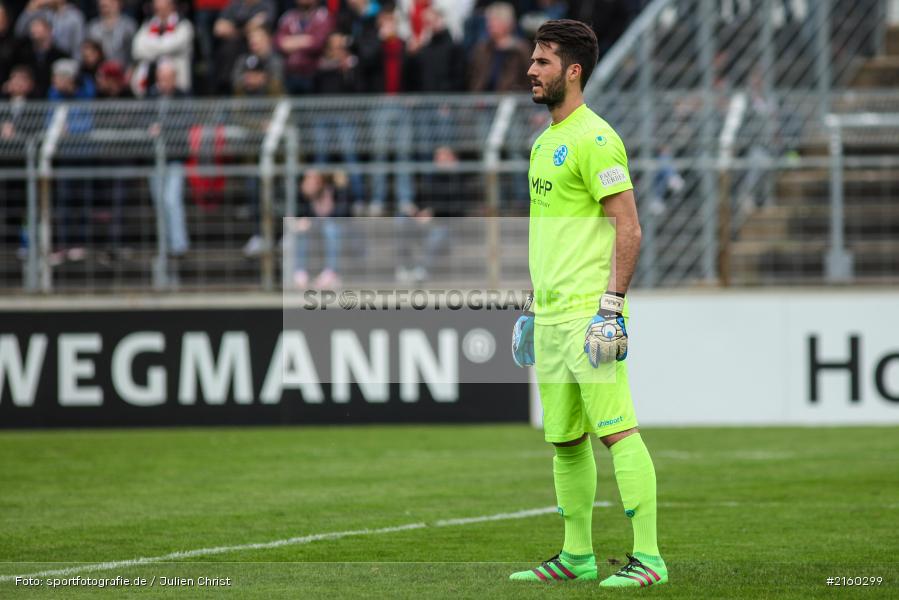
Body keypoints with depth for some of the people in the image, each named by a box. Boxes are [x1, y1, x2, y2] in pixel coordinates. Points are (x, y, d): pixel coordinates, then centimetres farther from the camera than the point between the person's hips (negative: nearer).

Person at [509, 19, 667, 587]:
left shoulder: (595, 139, -10)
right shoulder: (544, 142, 18)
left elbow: (629, 229, -14)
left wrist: (612, 306, -19)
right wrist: (532, 306, 25)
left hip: (589, 312, -9)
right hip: (551, 316, 9)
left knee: (617, 431, -11)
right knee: (565, 440, 12)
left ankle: (649, 557, -11)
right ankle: (577, 556, 20)